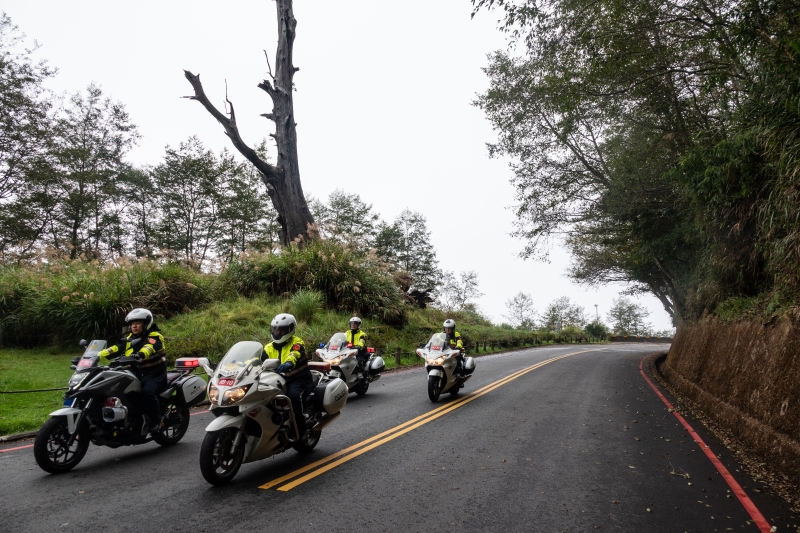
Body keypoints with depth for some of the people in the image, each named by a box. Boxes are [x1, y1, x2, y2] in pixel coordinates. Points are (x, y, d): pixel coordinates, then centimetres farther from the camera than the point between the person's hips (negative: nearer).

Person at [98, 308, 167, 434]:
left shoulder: (154, 336, -7)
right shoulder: (129, 338, 15)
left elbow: (150, 347, -29)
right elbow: (115, 349, 5)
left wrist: (140, 354, -50)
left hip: (154, 374, -7)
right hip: (136, 375, 7)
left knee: (147, 392, -33)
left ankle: (155, 421, -14)